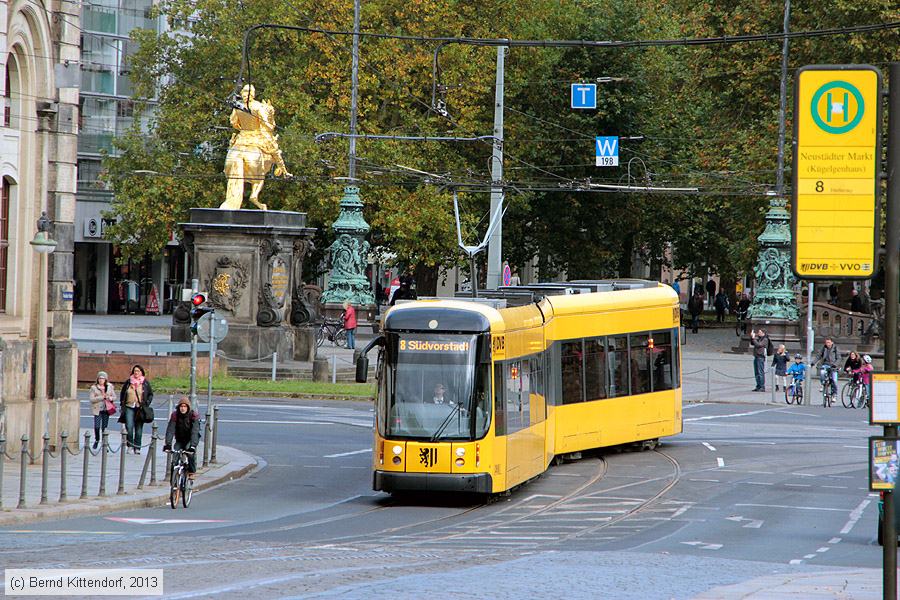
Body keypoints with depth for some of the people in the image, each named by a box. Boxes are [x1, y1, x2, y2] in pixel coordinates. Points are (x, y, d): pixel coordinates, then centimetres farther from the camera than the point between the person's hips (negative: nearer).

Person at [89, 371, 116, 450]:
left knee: (104, 427, 2)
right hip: (97, 409, -2)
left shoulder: (110, 387, 8)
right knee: (97, 426, -9)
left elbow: (114, 397, 12)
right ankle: (97, 440, 16)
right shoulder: (94, 388, 0)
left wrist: (109, 398, -10)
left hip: (106, 409, 2)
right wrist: (102, 397, -15)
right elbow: (92, 399, -6)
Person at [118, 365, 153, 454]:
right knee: (129, 427, -13)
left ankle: (137, 447, 10)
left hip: (140, 409, -1)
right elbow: (122, 393, 19)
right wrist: (122, 403, 9)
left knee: (139, 429, 2)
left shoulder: (145, 383, 5)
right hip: (129, 407, 1)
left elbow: (151, 394, 11)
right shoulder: (128, 382, 8)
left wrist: (146, 403, -2)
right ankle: (130, 445, 0)